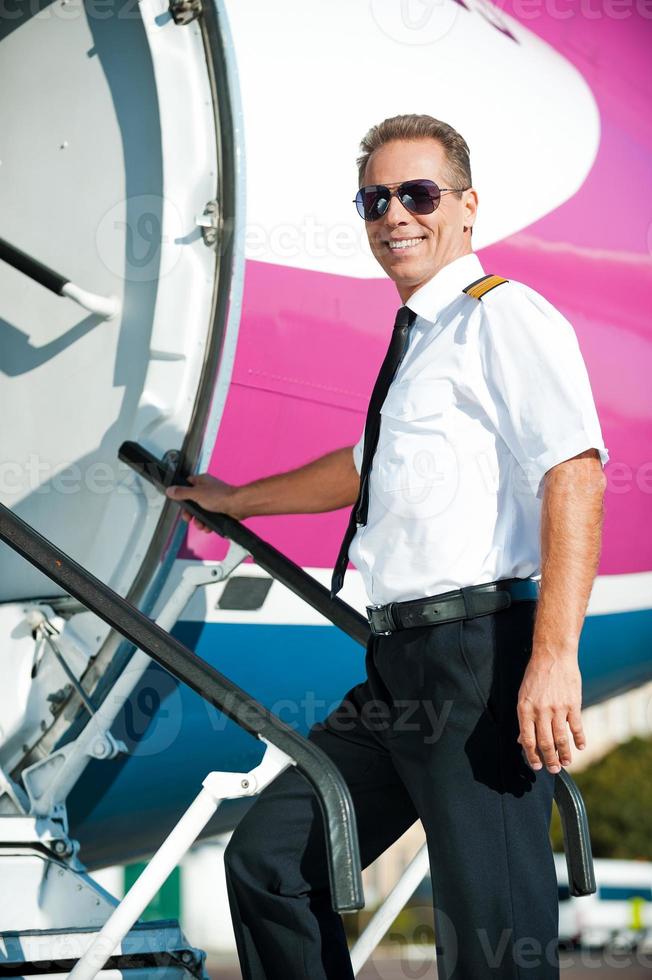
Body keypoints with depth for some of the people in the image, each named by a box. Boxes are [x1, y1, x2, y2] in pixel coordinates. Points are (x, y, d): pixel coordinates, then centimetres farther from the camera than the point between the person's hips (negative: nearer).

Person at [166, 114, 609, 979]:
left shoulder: (504, 316, -5)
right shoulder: (417, 338, 23)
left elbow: (575, 477, -18)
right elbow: (366, 469, 41)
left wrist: (553, 656, -27)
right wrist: (234, 500, 53)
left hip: (484, 656, -10)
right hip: (401, 666, 10)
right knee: (269, 860, 12)